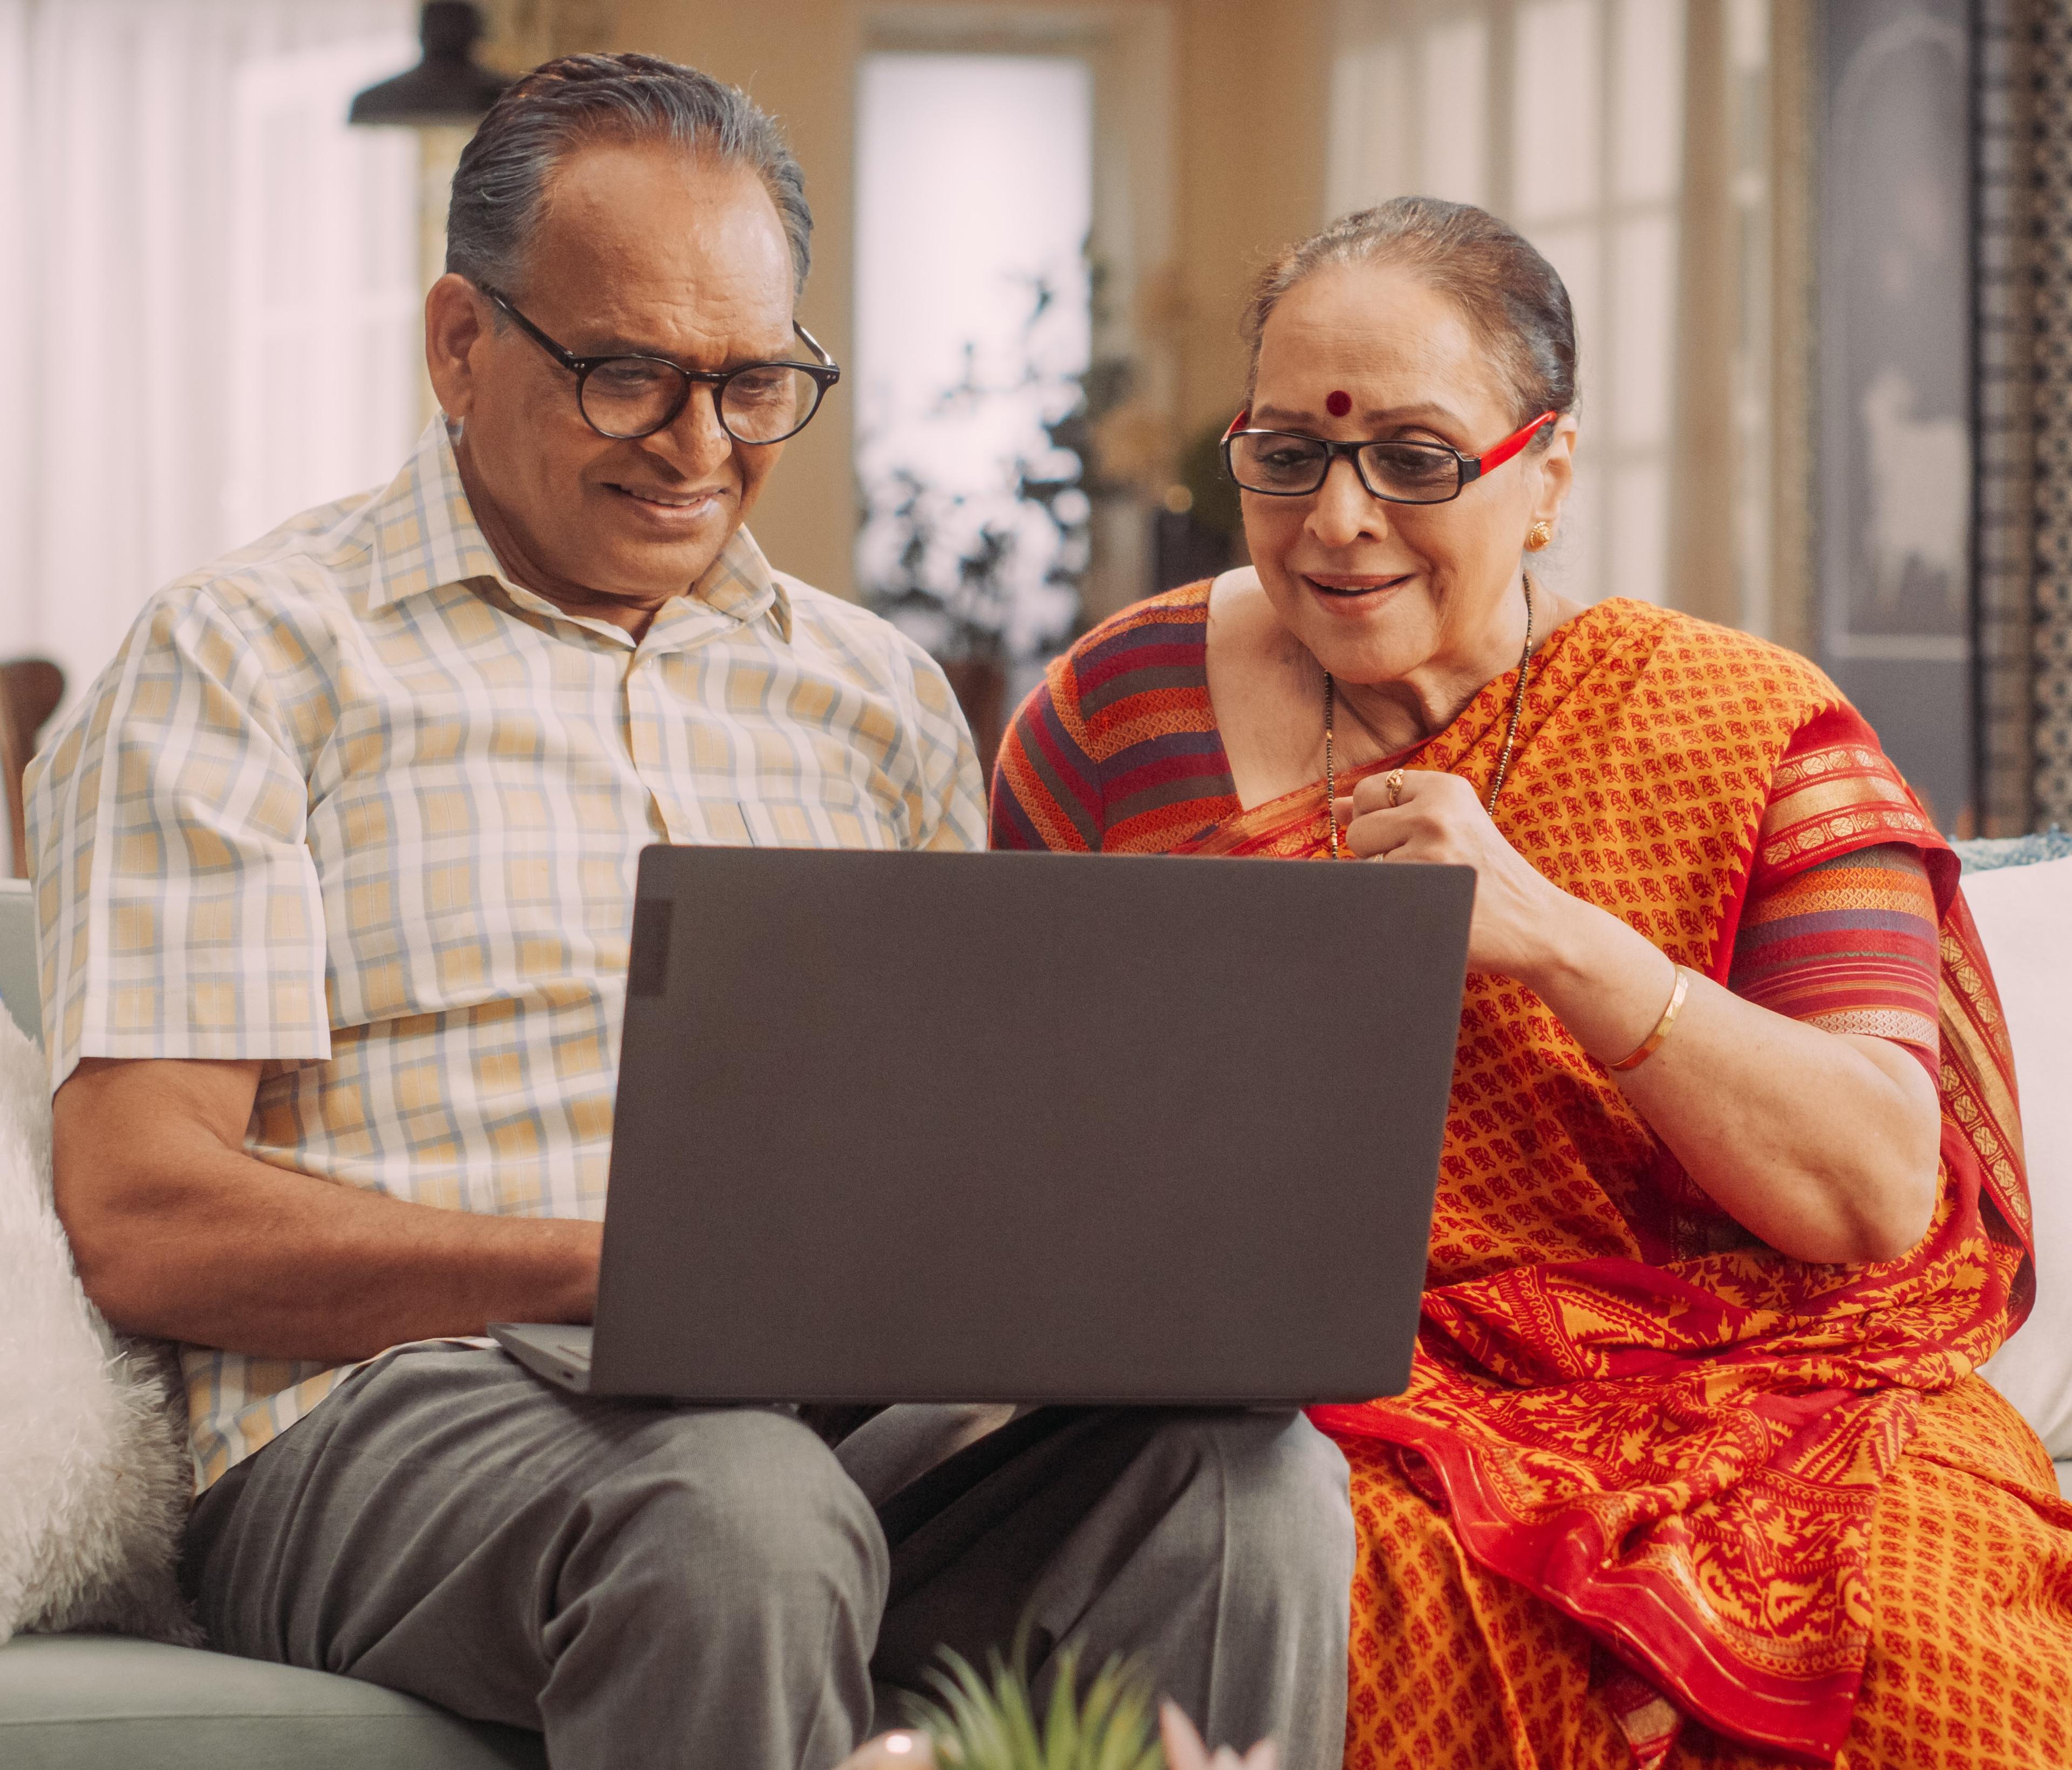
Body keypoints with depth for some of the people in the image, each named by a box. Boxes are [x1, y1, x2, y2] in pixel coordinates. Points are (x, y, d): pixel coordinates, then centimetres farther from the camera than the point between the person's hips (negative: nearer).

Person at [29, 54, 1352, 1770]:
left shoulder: (874, 695, 22)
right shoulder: (246, 660, 4)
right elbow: (145, 1222, -6)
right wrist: (619, 1265, -18)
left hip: (845, 1412, 5)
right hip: (399, 1418, -5)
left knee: (1252, 1478, -26)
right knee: (739, 1503, -39)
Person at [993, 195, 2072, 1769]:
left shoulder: (1750, 736, 5)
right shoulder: (1126, 706, 10)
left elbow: (1886, 1195, -7)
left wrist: (1559, 935, -17)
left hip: (1720, 1389, 0)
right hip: (1306, 1419, 1)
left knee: (1925, 1635, -32)